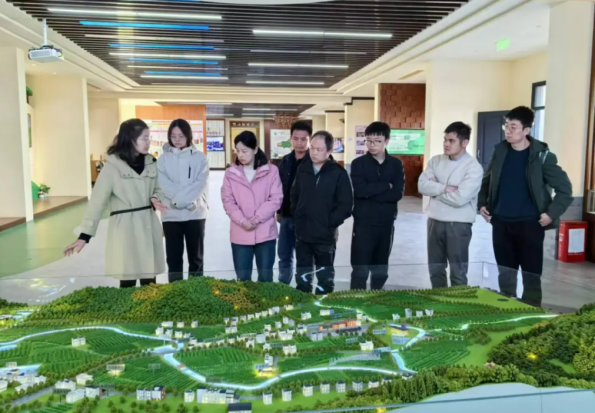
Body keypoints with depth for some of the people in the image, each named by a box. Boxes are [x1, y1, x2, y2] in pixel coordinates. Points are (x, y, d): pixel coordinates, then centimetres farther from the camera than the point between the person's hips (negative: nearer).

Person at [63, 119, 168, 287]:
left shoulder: (151, 163, 5)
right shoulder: (113, 167, -10)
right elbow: (98, 201, -11)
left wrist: (156, 199, -8)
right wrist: (85, 234, -17)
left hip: (149, 225, 4)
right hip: (125, 227, -4)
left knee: (149, 280, 9)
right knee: (127, 281, 1)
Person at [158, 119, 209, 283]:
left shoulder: (199, 157, 3)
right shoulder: (164, 158, 5)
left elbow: (201, 184, -7)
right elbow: (163, 184, -6)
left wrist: (179, 198, -18)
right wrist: (185, 198, -19)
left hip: (195, 213, -1)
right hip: (171, 215, 1)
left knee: (196, 257, 9)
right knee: (173, 258, 8)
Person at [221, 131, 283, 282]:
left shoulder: (271, 171, -1)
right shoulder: (231, 173, 4)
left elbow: (276, 199, -5)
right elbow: (227, 201, 1)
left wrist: (256, 219, -14)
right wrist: (242, 221, -14)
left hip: (265, 232, -1)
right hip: (240, 234, 1)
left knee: (265, 276, 8)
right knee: (243, 278, 7)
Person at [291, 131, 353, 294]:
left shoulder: (339, 173, -10)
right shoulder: (303, 169, 3)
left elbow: (346, 205, -10)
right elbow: (294, 196, 15)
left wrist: (330, 223, -13)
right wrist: (296, 217, 5)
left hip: (325, 235, -4)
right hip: (302, 233, 4)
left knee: (325, 277, 12)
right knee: (302, 275, 15)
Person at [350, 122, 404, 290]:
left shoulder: (396, 164, 4)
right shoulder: (358, 163, -1)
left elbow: (398, 193, -8)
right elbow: (359, 190, -16)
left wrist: (371, 192, -14)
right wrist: (386, 186, -10)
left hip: (386, 223, 3)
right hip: (363, 223, -2)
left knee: (381, 269, 13)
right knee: (360, 268, -2)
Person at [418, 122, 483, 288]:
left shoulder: (473, 167, -12)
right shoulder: (436, 161, 5)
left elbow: (459, 199, -22)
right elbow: (422, 185, -5)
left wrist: (435, 188, -9)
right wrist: (444, 188, -17)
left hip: (458, 224, -5)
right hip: (435, 221, 6)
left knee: (458, 272, 6)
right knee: (435, 269, 16)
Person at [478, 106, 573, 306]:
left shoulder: (541, 156, -8)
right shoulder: (500, 152, 4)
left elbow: (565, 188, -5)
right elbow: (487, 181, 18)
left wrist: (552, 213, -13)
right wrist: (482, 204, 7)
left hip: (529, 224, -4)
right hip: (501, 222, 4)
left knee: (531, 275, 2)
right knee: (505, 272, 13)